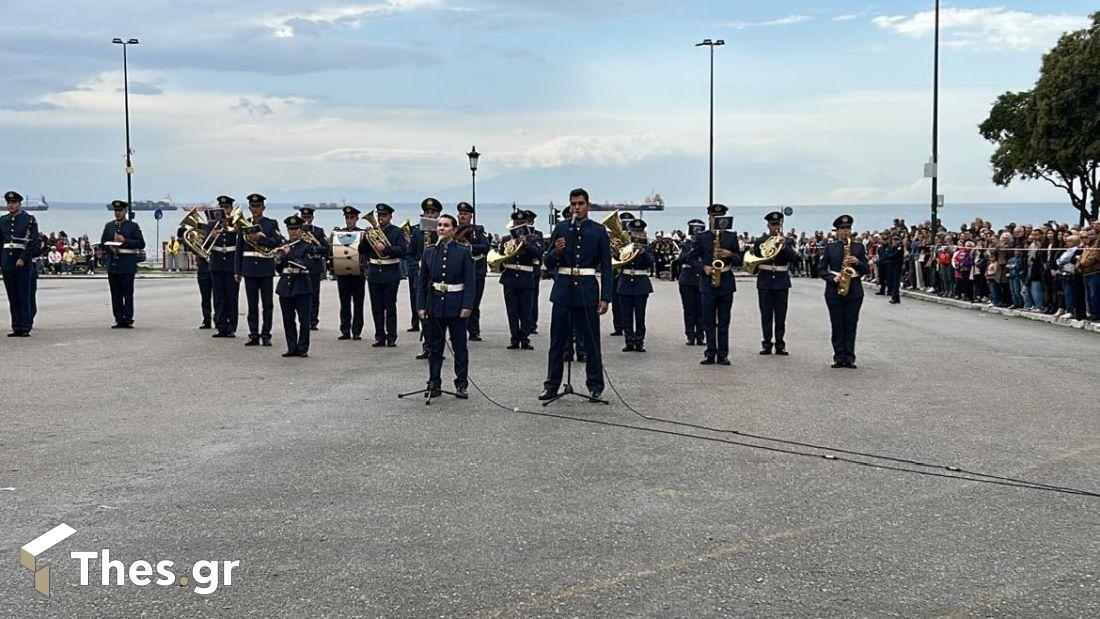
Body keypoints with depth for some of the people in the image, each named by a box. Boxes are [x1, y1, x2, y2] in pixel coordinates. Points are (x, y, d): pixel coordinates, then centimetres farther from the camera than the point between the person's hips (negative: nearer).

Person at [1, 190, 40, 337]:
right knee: (13, 298, 6)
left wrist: (23, 259, -15)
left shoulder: (29, 219, -2)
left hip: (24, 263, -4)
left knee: (25, 297, -4)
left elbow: (34, 242, -7)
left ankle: (25, 328, -1)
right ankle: (16, 327, 10)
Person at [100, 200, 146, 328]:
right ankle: (119, 320, 8)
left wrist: (125, 241, -12)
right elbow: (103, 243, 18)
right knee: (116, 295, 4)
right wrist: (110, 248, -4)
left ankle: (128, 320, -1)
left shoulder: (133, 226, 4)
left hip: (128, 266, -4)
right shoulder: (108, 226, 16)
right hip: (113, 265, 4)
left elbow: (141, 244, -1)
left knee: (128, 294, -4)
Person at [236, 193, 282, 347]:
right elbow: (238, 250, 10)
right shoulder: (243, 225, 10)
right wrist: (237, 271, 5)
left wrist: (259, 238, -18)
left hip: (266, 269, -2)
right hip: (249, 269, 2)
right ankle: (254, 335, 7)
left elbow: (277, 242, -10)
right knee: (252, 305, 4)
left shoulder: (271, 224, 5)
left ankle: (266, 335, 5)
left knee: (267, 304, 0)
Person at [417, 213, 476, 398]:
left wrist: (467, 306, -13)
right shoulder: (429, 251, 5)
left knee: (460, 347, 4)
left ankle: (461, 385, 12)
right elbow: (422, 281, 8)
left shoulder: (464, 251, -3)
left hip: (456, 305, -2)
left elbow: (471, 281, -5)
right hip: (435, 304, 2)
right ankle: (434, 384, 14)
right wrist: (421, 306, 1)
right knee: (434, 347, 6)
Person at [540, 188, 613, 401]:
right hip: (563, 289, 2)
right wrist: (556, 251, -13)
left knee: (591, 340, 3)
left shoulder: (599, 231, 2)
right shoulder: (560, 229, 7)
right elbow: (548, 263, 9)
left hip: (587, 290, -2)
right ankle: (552, 385, 13)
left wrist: (605, 298, -6)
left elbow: (606, 267, 1)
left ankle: (595, 387, 11)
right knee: (557, 340, 6)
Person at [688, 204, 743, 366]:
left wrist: (730, 254, -11)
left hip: (726, 282, 1)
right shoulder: (701, 238, 5)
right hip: (707, 282, -1)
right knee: (709, 321, 0)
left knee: (724, 322, 3)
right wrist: (703, 267, -11)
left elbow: (740, 260, 8)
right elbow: (693, 258, 6)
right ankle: (710, 354, 4)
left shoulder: (732, 237, 8)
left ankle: (722, 355, 7)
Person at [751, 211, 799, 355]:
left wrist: (784, 246, -18)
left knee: (781, 315, 1)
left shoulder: (787, 241, 6)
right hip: (765, 282, 0)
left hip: (781, 282, 0)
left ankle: (780, 345, 5)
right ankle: (767, 344, 4)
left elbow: (795, 258, -6)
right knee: (766, 315, 0)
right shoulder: (760, 241, 7)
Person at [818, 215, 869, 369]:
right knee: (837, 326, 1)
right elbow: (821, 269, 4)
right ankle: (839, 357, 5)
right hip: (834, 291, 0)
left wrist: (857, 262, -14)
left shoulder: (859, 247, 8)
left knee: (851, 326, 1)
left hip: (854, 291, 0)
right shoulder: (830, 247, 6)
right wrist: (833, 278, -13)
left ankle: (850, 358, 5)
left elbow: (865, 270, 7)